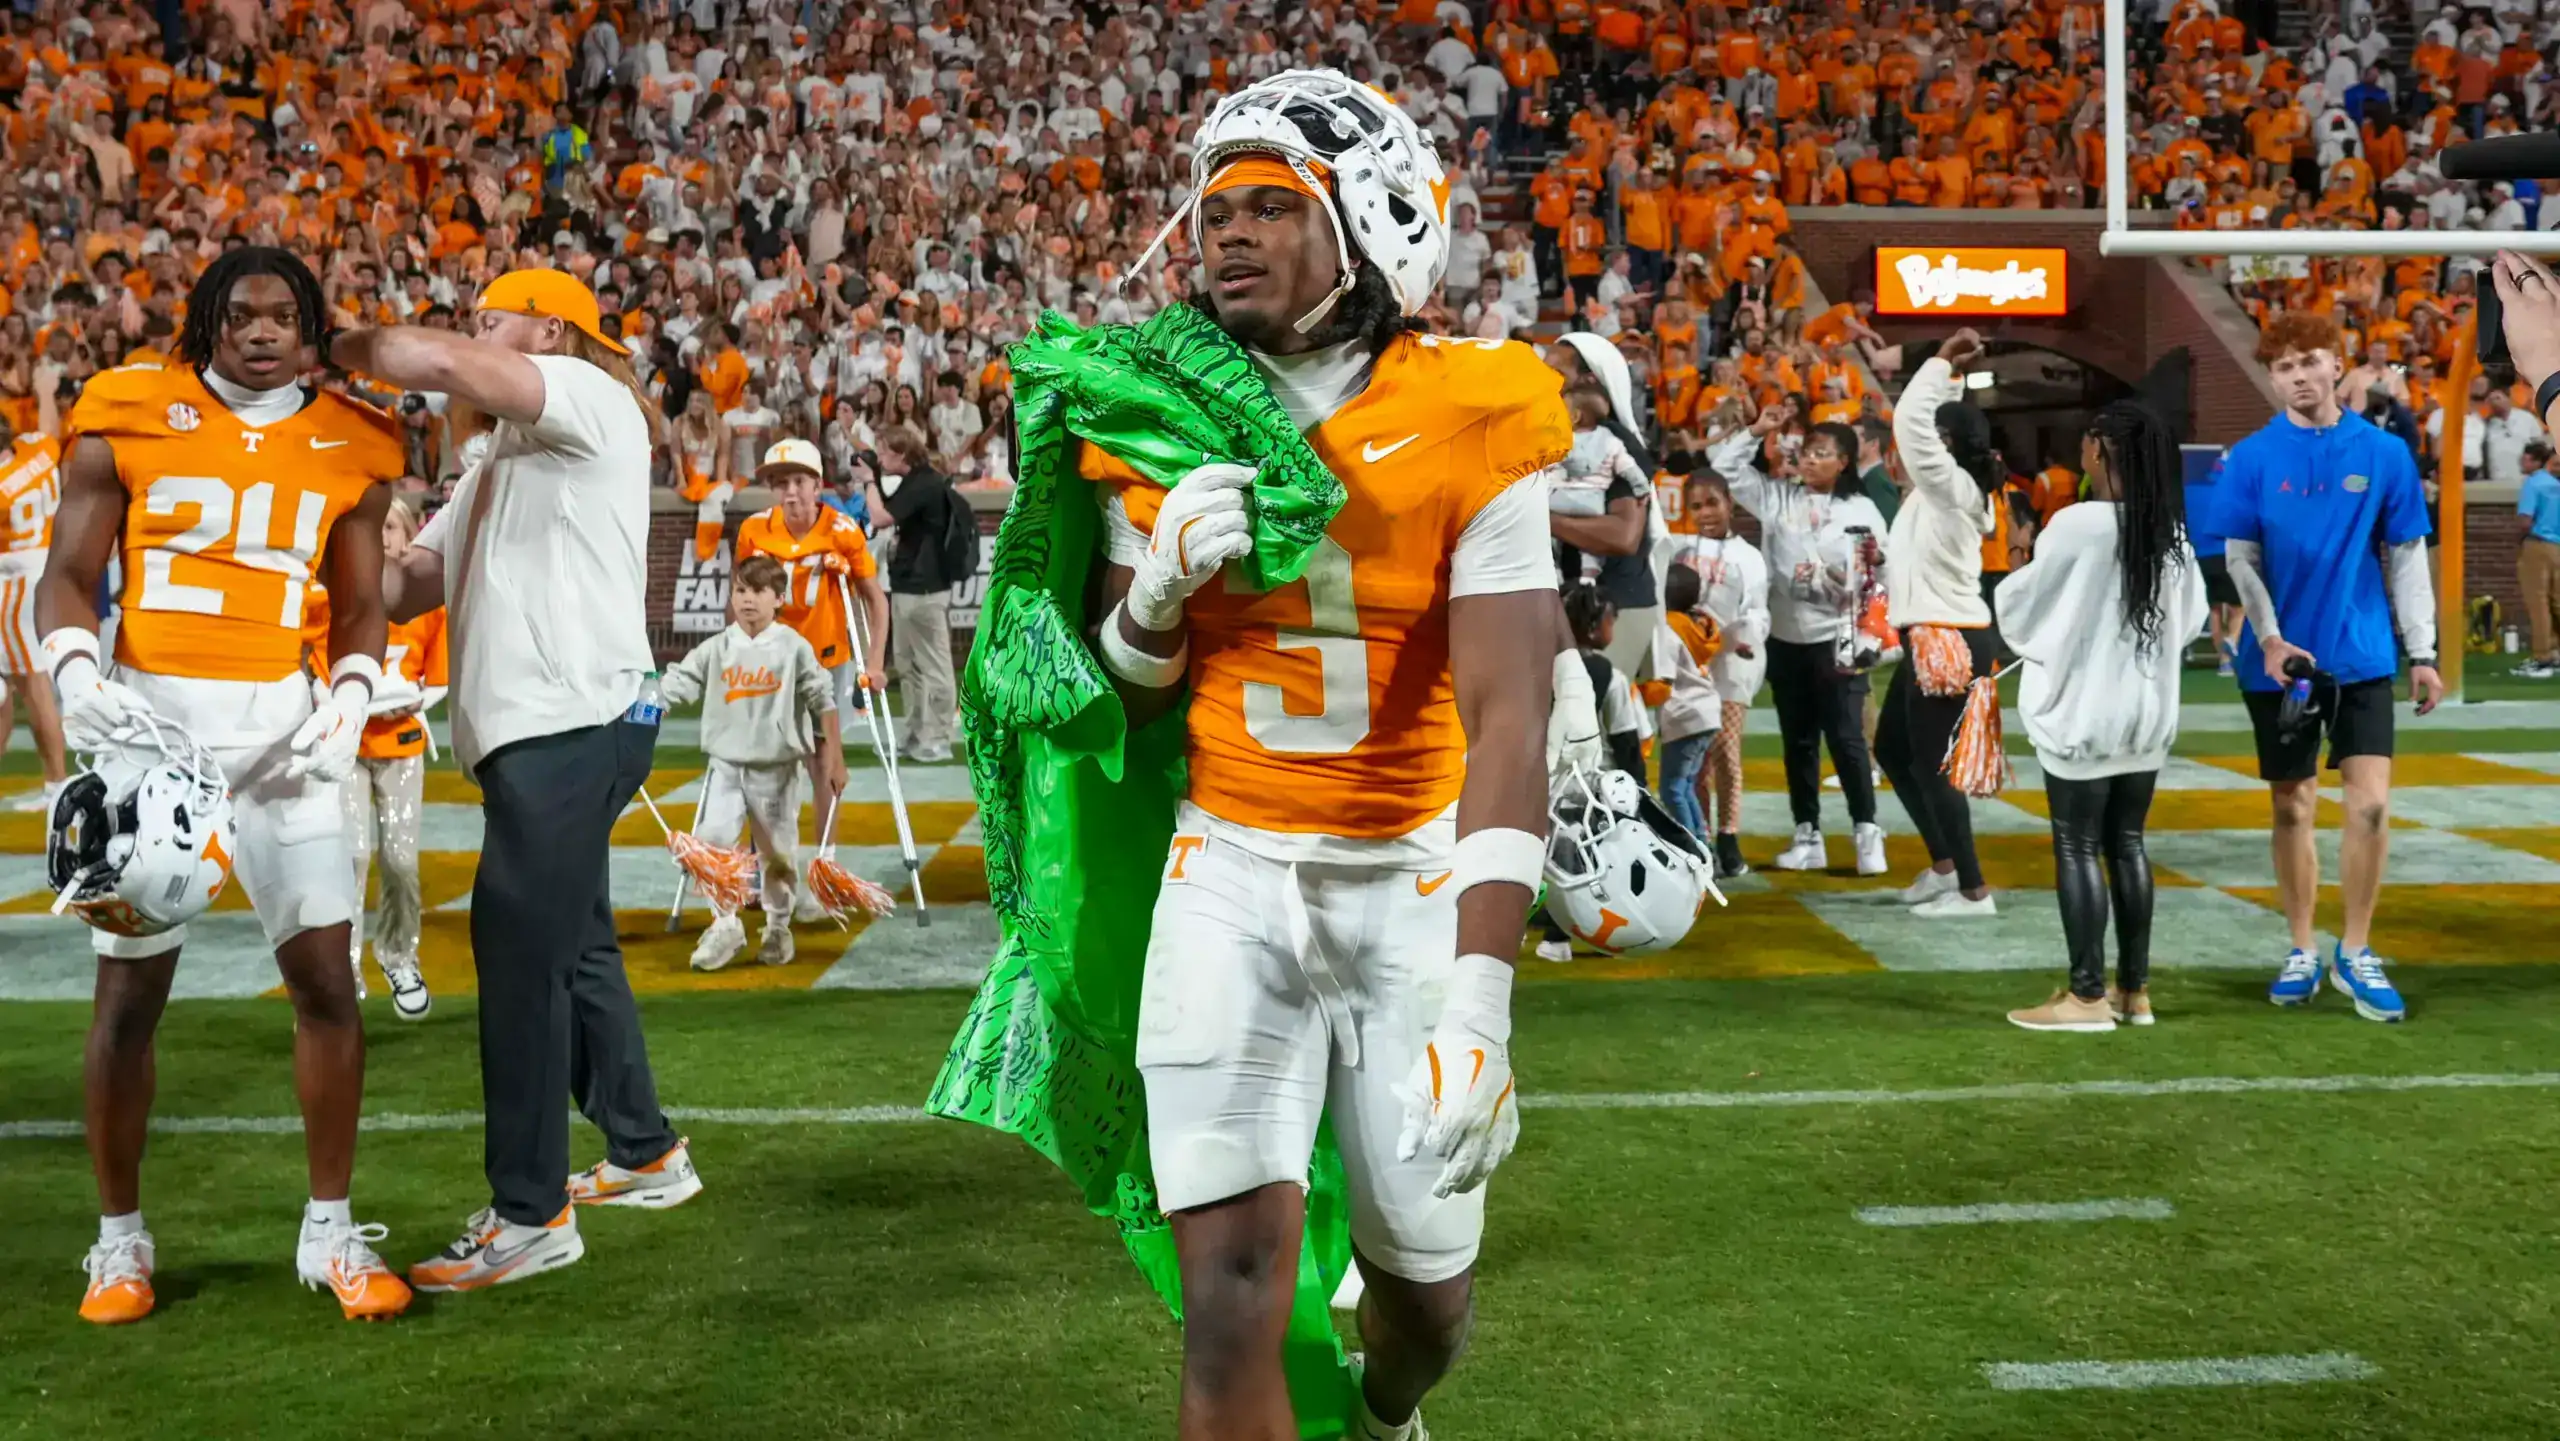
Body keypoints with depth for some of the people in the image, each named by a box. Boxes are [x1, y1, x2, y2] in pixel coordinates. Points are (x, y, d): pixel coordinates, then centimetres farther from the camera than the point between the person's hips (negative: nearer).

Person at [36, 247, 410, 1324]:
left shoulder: (348, 448, 6)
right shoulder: (127, 419, -1)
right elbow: (69, 575, 0)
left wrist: (346, 708, -7)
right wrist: (78, 679, -18)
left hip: (278, 717, 2)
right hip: (148, 714, -2)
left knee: (326, 974, -2)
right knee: (130, 988, 3)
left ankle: (331, 1232, 12)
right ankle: (120, 1236, 20)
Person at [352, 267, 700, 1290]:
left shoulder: (590, 399, -4)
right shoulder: (508, 456, 26)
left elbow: (443, 363, -22)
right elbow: (408, 584, 22)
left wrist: (336, 348, -7)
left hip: (576, 722, -11)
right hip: (537, 732, 11)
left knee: (520, 952, -10)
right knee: (571, 948, 18)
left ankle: (530, 1214, -5)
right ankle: (644, 1154, 32)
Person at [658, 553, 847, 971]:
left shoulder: (794, 648, -4)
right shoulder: (715, 650, 1)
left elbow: (823, 701, 0)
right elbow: (675, 685, -3)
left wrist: (834, 758, 1)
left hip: (777, 768, -1)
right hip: (725, 764, 1)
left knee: (778, 852, 7)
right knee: (710, 839, -12)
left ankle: (778, 928, 26)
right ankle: (725, 925, 1)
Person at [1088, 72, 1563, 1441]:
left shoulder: (1468, 429, -12)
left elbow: (1505, 712, -21)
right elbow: (1121, 704, 7)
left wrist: (1474, 992, -32)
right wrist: (1158, 583, -16)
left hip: (1415, 878, -1)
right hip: (1230, 877, 1)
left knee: (1424, 1273, 12)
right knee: (1232, 1290, -11)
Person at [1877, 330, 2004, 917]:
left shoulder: (1952, 486, -13)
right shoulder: (1953, 488, 13)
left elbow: (1912, 419, -21)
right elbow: (1926, 421, 24)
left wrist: (1944, 362, -12)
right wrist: (1951, 373, 19)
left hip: (1948, 639, -10)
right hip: (1932, 638, 10)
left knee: (1933, 765, -6)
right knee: (1891, 749, 17)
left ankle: (1973, 890, -1)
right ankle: (1944, 863, 24)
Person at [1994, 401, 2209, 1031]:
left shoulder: (2077, 524, -17)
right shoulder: (2170, 533, 3)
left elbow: (2021, 605, -7)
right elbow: (2191, 614, 14)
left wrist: (2007, 587, 14)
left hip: (2085, 713, -6)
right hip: (2149, 710, 6)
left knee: (2076, 849, 0)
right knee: (2127, 844, 13)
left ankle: (2087, 995, 2)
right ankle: (2134, 989, 17)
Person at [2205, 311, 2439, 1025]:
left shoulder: (2384, 453, 0)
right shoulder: (2251, 458, -2)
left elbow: (2407, 557, 4)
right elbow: (2240, 557, -1)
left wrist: (2422, 652, 0)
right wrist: (2270, 638, -14)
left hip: (2361, 656, 0)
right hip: (2280, 659, 0)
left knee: (2371, 804, -8)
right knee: (2292, 808, 8)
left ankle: (2355, 954, 8)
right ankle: (2302, 951, 21)